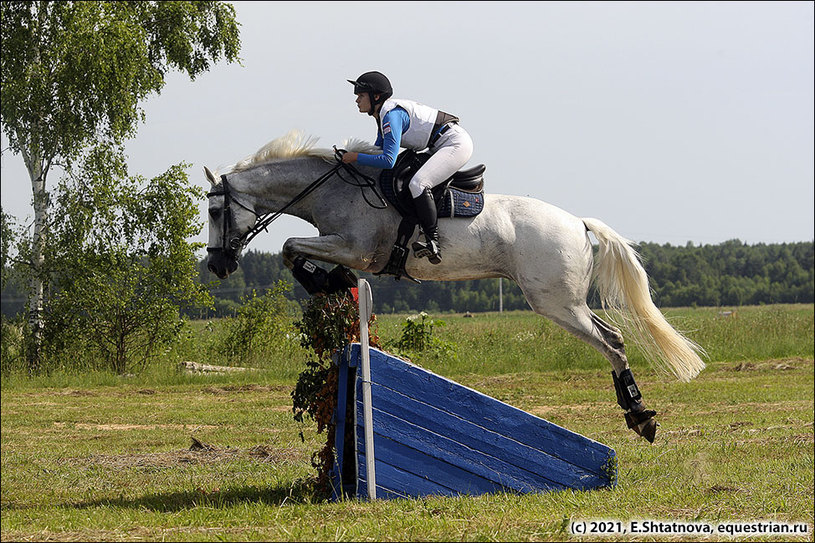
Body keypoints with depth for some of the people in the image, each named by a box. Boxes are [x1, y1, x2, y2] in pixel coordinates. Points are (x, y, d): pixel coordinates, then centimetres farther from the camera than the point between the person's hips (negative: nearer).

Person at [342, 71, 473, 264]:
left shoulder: (392, 114, -20)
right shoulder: (383, 115, 11)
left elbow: (388, 161, -26)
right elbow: (377, 152, 21)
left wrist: (355, 157, -18)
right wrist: (346, 155, 10)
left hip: (457, 143, -11)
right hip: (441, 148, 11)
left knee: (417, 184, -29)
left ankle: (434, 244, -31)